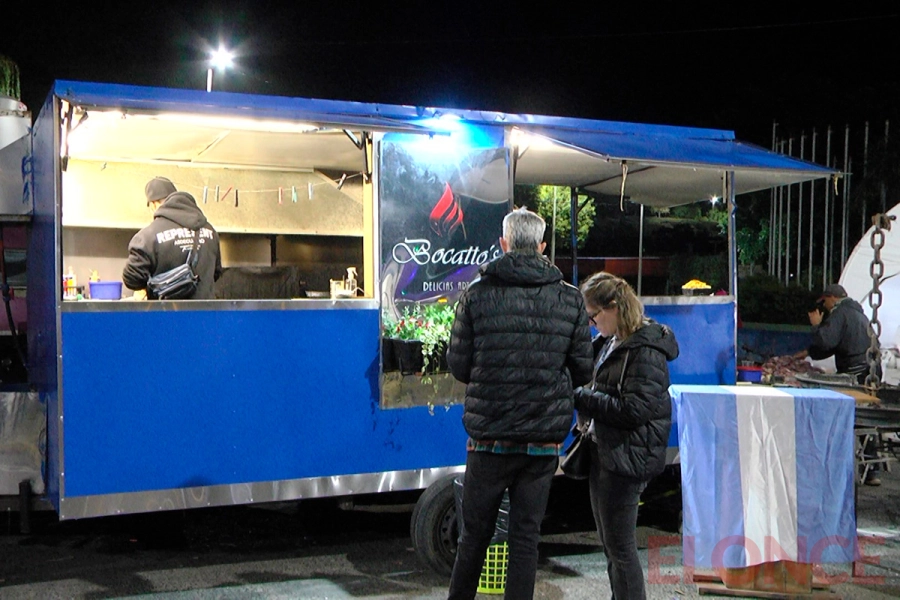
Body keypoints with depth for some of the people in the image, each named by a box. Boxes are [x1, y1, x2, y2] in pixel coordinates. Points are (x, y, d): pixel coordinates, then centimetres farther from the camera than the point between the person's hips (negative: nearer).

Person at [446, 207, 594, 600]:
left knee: (475, 534, 13)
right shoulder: (570, 298, 1)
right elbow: (582, 370, 4)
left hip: (489, 438, -1)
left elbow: (458, 365, -2)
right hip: (544, 439, 1)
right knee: (526, 535, 9)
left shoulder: (477, 294, -5)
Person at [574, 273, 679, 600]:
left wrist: (581, 397, -19)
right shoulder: (613, 343, 11)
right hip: (603, 451, 10)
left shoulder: (646, 351, -17)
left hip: (627, 458, -10)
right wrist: (582, 398, 4)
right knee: (609, 543, 18)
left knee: (620, 547, -2)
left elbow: (634, 410, -23)